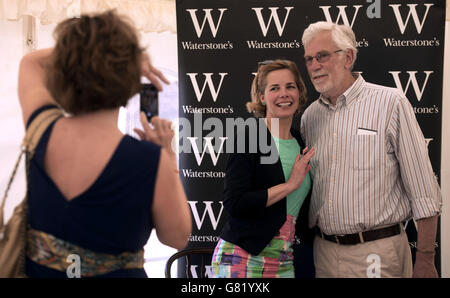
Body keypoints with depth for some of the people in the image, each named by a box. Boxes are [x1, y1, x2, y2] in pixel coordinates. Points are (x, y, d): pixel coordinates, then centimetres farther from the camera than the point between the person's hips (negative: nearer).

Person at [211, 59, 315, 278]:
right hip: (242, 259, -6)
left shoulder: (301, 142, 10)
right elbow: (234, 204, -20)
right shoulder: (249, 138, -10)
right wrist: (290, 184, -16)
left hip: (283, 261, 6)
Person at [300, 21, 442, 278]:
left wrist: (425, 260, -10)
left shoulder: (391, 103, -8)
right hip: (324, 250, 5)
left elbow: (423, 193, -9)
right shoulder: (309, 116, 6)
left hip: (378, 252, -5)